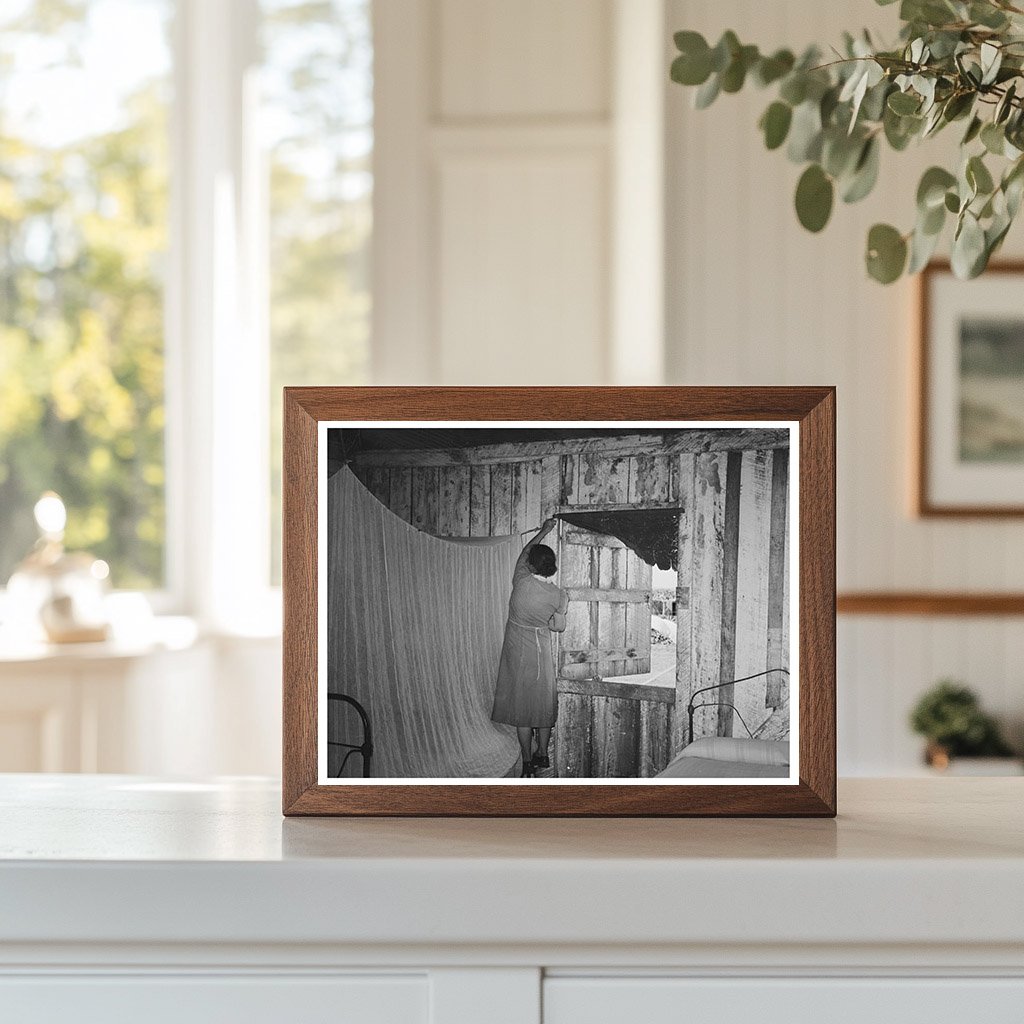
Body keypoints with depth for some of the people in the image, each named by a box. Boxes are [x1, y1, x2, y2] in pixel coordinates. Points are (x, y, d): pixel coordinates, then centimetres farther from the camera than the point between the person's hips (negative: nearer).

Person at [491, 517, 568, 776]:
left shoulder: (521, 581, -15)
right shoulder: (559, 595, -12)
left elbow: (523, 553, 4)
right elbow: (559, 626, 0)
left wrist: (543, 531, 17)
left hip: (517, 652, -1)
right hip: (541, 651, 1)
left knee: (521, 706, 5)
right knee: (544, 703, 16)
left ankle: (528, 762, 8)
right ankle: (543, 755, 25)